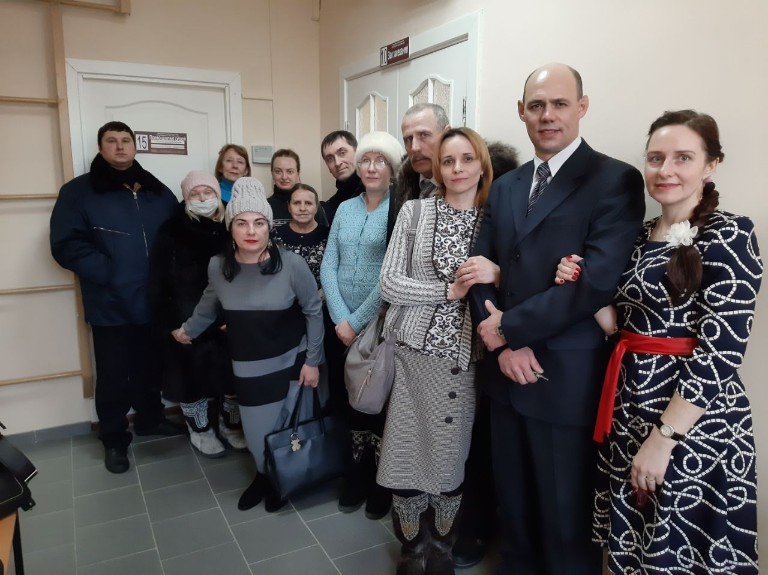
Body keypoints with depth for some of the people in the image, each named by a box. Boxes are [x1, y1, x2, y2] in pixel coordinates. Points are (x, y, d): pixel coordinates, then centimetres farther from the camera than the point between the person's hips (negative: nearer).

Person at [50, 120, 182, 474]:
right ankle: (114, 438, 27)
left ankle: (150, 419, 40)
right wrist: (109, 274, -18)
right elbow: (66, 245, -10)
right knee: (113, 376, 8)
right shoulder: (79, 191, -3)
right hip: (110, 306, -3)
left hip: (154, 302, 4)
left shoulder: (158, 192, 9)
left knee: (149, 368, 19)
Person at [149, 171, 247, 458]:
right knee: (193, 374, 7)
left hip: (227, 321, 2)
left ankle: (230, 423, 31)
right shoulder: (171, 232, -4)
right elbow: (159, 282, -5)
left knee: (232, 371, 7)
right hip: (188, 322, -2)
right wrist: (169, 322, -12)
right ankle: (200, 429, 29)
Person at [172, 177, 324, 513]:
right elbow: (210, 304, 13)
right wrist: (189, 329, 27)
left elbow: (313, 312, -7)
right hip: (248, 369, 2)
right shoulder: (218, 266, -10)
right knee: (257, 434, 8)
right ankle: (263, 476, 43)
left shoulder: (291, 264, -19)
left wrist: (312, 360, -5)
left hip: (291, 362, -1)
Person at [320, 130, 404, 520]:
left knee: (380, 405, 9)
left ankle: (382, 481, 30)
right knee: (349, 400, 15)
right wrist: (340, 319, -9)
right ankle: (359, 470, 36)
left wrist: (357, 321, -13)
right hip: (341, 327, 5)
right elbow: (327, 266, 2)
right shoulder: (344, 209, 7)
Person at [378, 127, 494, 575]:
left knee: (455, 456, 9)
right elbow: (390, 283, -5)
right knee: (408, 453, 5)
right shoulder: (414, 211, 0)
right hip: (418, 353, 0)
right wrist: (450, 290, -14)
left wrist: (496, 276, -16)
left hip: (469, 359, 1)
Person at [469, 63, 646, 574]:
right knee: (514, 505, 22)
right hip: (507, 371, 6)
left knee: (566, 517, 12)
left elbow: (597, 281, -20)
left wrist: (508, 327, -14)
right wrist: (505, 344, -9)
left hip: (569, 379, -5)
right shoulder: (505, 186, 11)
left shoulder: (616, 180, -8)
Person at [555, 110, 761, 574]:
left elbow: (720, 352, -19)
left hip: (693, 424, -6)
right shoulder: (640, 236, 8)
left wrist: (662, 439, -21)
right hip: (629, 411, 7)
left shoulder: (729, 235, -12)